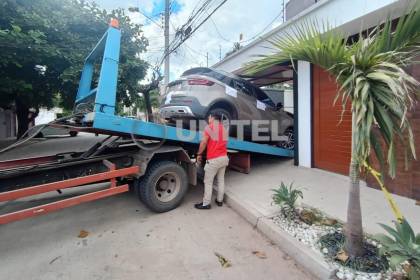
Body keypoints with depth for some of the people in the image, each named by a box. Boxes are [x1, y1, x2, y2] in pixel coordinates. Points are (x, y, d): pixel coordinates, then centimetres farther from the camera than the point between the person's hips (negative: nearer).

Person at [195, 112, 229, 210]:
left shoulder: (209, 127, -7)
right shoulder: (224, 129, 14)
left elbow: (204, 142, -12)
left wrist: (199, 154, -3)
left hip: (213, 159, -7)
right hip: (224, 157, 7)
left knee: (208, 182, 3)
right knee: (221, 180, 17)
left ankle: (206, 203, 9)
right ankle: (220, 200, 26)